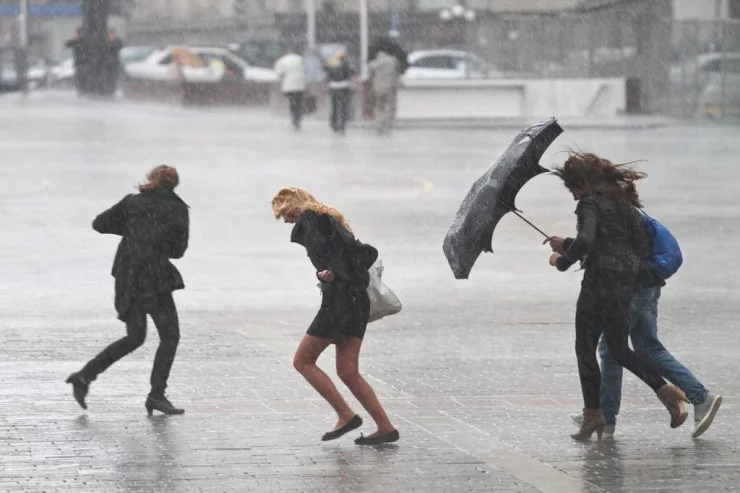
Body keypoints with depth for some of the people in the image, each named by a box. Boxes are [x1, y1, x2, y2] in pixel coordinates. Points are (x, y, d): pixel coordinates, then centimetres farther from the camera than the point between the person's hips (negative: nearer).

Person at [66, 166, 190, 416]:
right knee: (170, 336, 7)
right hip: (153, 276, -5)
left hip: (126, 276, 5)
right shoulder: (178, 209, -1)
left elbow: (99, 224, 9)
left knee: (134, 337, 18)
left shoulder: (132, 201, 6)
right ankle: (157, 395, 1)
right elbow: (178, 250, 2)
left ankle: (85, 375, 11)